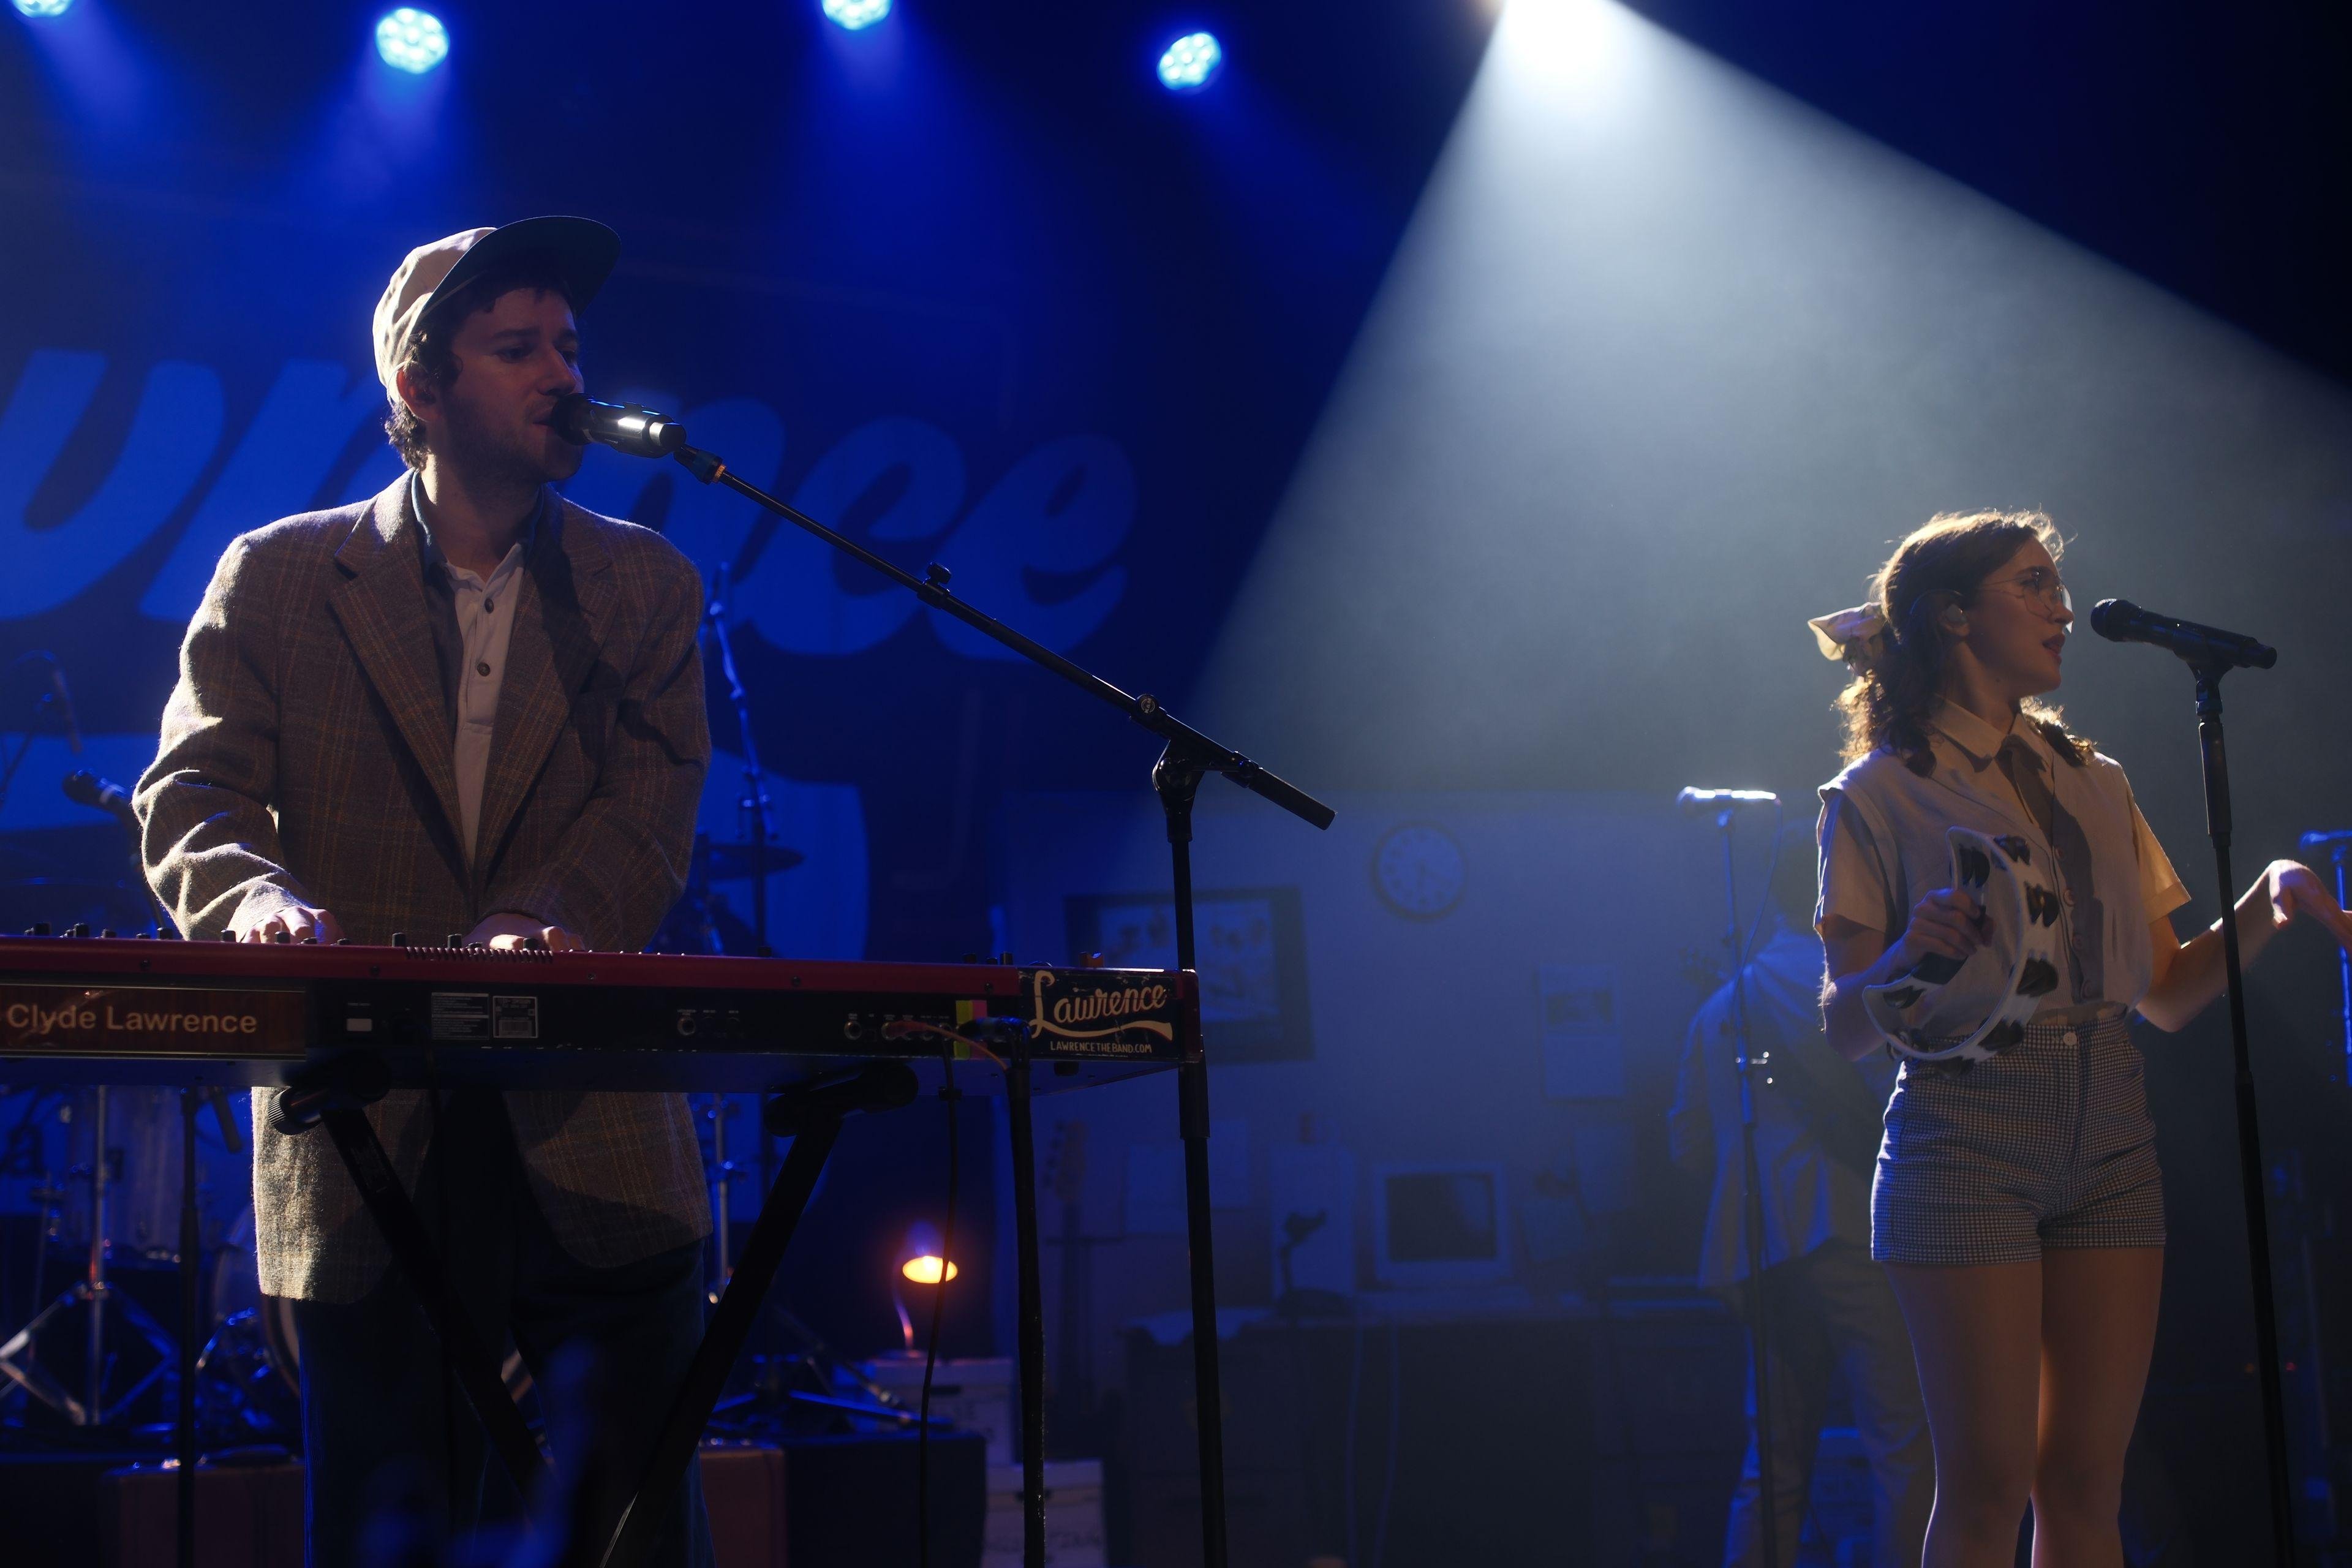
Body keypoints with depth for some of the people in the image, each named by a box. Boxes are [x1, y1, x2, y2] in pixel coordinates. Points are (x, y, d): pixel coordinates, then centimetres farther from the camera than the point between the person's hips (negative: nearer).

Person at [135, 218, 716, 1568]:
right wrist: (256, 894, -25)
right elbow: (193, 792, -1)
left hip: (592, 1148, 1)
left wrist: (535, 931, -23)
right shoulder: (278, 580, 9)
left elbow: (654, 807, -2)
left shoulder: (646, 587, 11)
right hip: (365, 1152, 0)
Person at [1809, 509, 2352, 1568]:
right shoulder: (1881, 794, 3)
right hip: (1967, 1131, -5)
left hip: (2110, 1134, 5)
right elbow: (1847, 1027, -3)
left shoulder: (2097, 785, 19)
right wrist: (1914, 952, -23)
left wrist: (2266, 904, -3)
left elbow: (2167, 995, 14)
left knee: (2086, 1482, 1)